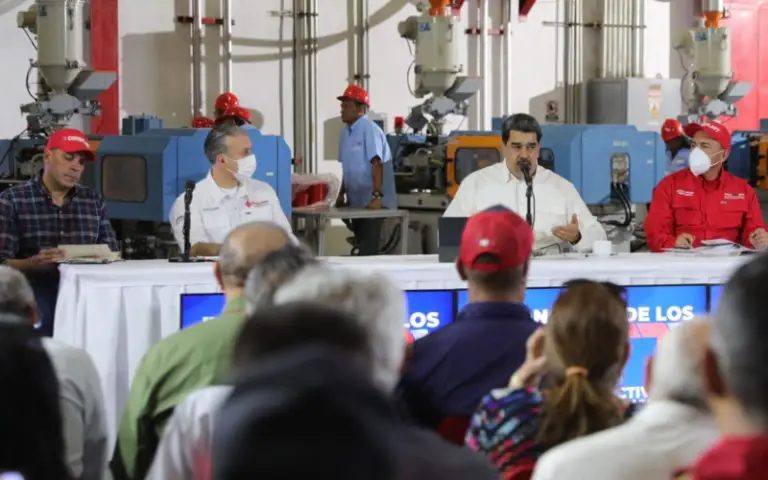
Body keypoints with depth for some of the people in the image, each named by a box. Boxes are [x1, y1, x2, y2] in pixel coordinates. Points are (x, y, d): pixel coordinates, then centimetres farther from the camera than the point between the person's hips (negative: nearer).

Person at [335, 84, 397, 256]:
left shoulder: (370, 130, -15)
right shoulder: (345, 131, 11)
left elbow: (376, 164, -21)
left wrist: (376, 196, -27)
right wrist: (342, 193, 18)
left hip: (372, 202, -8)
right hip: (356, 201, 8)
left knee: (369, 248, -10)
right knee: (362, 246, 14)